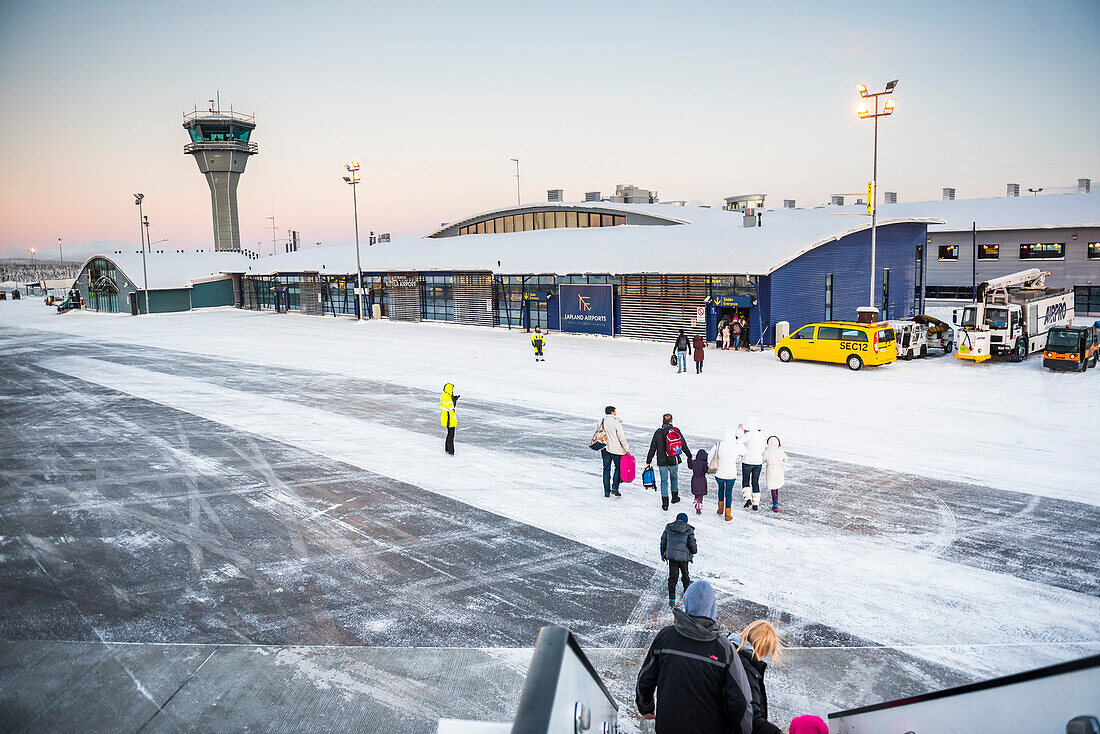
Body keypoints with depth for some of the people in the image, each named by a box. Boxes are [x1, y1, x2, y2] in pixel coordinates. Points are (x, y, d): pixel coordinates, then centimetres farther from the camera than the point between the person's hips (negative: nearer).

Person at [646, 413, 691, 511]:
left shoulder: (658, 433, -7)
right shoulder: (676, 431, -6)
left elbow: (652, 448, -3)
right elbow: (684, 445, 0)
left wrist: (648, 462, 4)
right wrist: (690, 456, 14)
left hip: (662, 462, -1)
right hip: (674, 461, 1)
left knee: (664, 481, 8)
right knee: (674, 477, 24)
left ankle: (665, 503, 6)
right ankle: (675, 497, 38)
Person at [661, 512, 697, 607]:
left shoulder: (668, 528, 3)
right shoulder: (689, 530, -6)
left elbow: (663, 541, 9)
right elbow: (692, 544, -6)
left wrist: (662, 554, 21)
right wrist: (694, 551, 17)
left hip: (671, 555, 2)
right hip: (683, 556, -2)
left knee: (672, 576, 5)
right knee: (685, 573, 21)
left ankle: (671, 598, 1)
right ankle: (687, 591, 42)